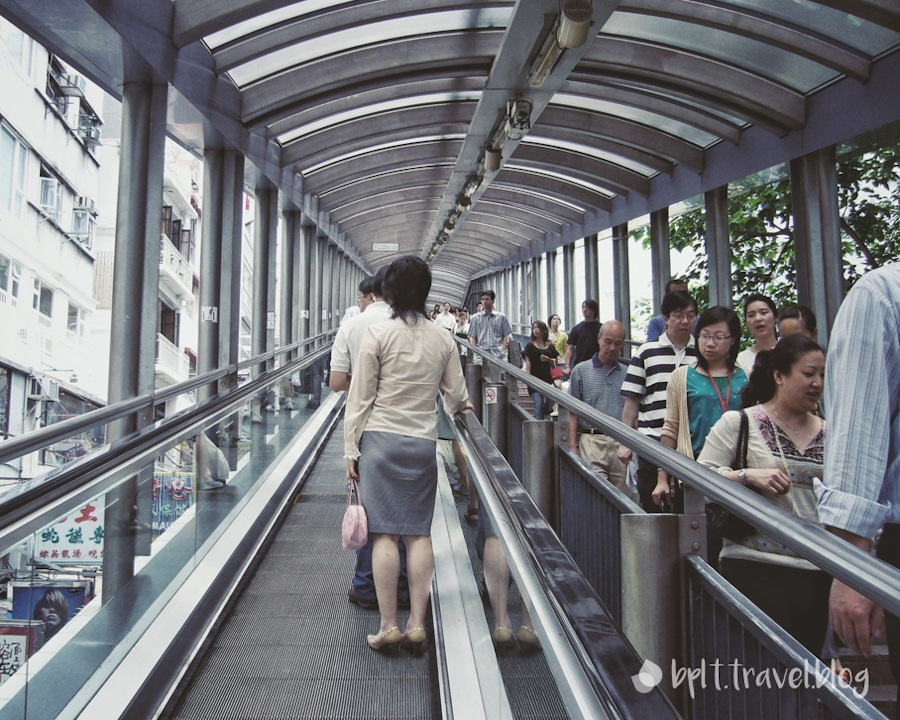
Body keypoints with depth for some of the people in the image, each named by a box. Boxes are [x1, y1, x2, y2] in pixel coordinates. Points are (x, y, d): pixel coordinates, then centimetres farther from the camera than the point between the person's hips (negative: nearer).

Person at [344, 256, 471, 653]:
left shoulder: (377, 334, -5)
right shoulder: (443, 338, 5)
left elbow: (360, 397, -5)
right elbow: (457, 396, 12)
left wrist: (351, 449, 2)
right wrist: (460, 406, 36)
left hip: (380, 440, -3)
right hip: (424, 443, 3)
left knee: (385, 534, 0)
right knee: (419, 533, 7)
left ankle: (389, 625, 5)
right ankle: (417, 623, 10)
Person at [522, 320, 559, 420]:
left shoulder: (550, 346, 11)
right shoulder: (530, 345, 4)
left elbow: (555, 362, 17)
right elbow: (528, 362, -2)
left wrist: (548, 360, -6)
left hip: (547, 378, 3)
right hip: (535, 378, -3)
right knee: (538, 403, -10)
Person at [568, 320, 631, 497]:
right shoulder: (581, 371, 6)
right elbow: (573, 412, 4)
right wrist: (573, 446, -3)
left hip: (622, 443, 3)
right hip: (592, 441, -2)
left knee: (624, 495, 3)